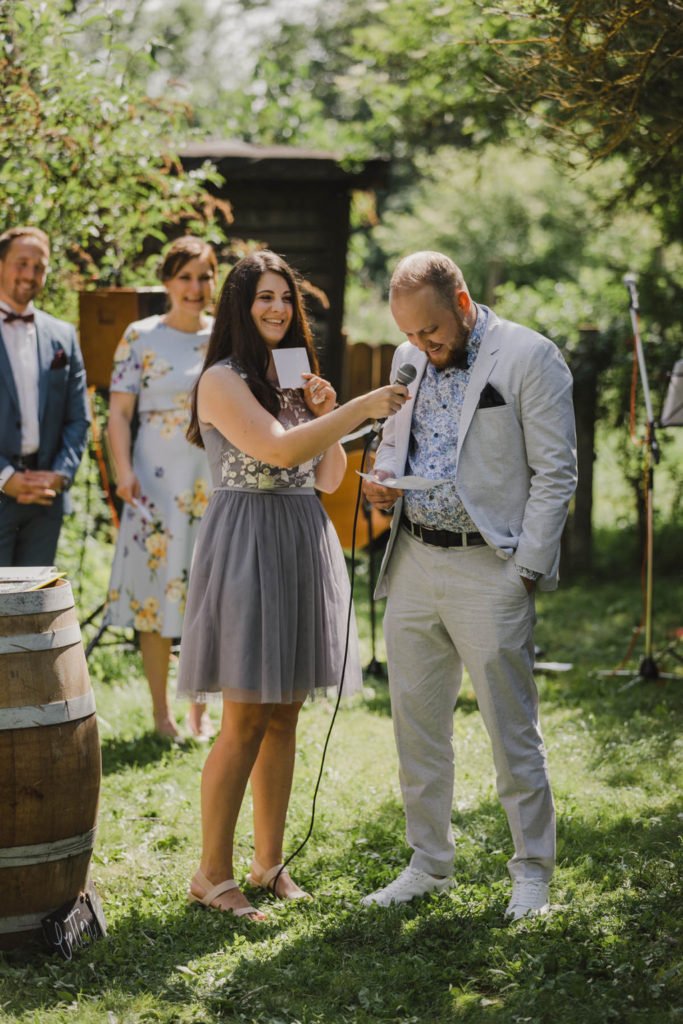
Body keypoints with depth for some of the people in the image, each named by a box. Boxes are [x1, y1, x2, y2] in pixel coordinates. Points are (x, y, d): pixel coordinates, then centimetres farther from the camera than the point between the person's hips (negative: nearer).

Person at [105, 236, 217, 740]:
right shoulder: (141, 337, 0)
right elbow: (119, 413, -3)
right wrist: (124, 471, -15)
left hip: (217, 483, 2)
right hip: (159, 482, -2)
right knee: (157, 587, 0)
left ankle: (200, 709, 17)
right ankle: (161, 710, 10)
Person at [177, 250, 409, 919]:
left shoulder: (294, 379, 17)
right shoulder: (223, 381, -8)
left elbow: (329, 478, 17)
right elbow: (279, 450, -22)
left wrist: (323, 414, 2)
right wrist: (359, 409, -21)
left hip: (304, 548, 8)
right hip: (248, 547, -8)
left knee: (284, 715, 9)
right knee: (246, 719, -7)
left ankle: (269, 864, 18)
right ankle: (211, 876, 0)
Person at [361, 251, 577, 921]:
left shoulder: (529, 357, -7)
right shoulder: (409, 360, 12)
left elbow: (556, 472, -8)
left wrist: (526, 569, -12)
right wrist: (381, 480, 1)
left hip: (489, 568, -6)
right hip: (413, 564, 6)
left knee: (511, 732, -1)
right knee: (416, 726, 11)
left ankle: (532, 872, 13)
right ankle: (429, 865, 24)